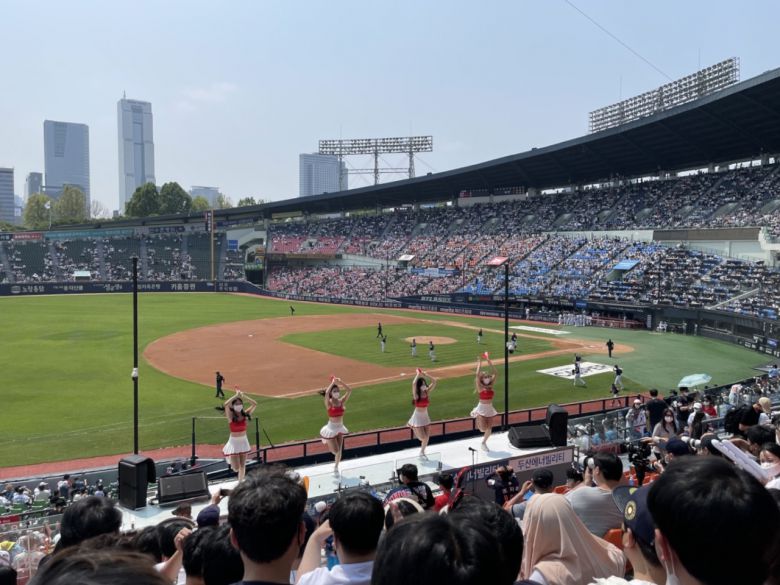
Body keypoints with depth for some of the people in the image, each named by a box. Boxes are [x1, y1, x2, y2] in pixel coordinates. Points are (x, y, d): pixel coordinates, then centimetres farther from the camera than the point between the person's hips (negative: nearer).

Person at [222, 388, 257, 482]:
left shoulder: (245, 414, -2)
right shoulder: (231, 416, -12)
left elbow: (255, 404, -9)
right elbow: (226, 404, -30)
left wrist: (243, 396, -15)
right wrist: (236, 395, -26)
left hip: (244, 441, 3)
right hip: (234, 442, -3)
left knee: (242, 465, 10)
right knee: (236, 468, -1)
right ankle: (231, 460, 32)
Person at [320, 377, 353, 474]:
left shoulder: (342, 401, -3)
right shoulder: (329, 403, -14)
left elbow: (349, 390, -12)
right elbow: (326, 393, -34)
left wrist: (341, 382, -19)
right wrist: (333, 383, -27)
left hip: (340, 427, 4)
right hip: (331, 428, -4)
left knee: (340, 450, 9)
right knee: (335, 450, -2)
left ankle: (336, 467, 29)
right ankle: (327, 442, 29)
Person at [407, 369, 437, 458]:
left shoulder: (427, 392, -3)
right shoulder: (416, 395, -16)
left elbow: (434, 382, -7)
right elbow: (414, 383, -34)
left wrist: (425, 375, -13)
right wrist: (418, 374, -24)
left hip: (425, 416, 5)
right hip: (418, 416, -5)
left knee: (427, 437, 6)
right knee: (423, 437, -6)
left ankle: (422, 452, 28)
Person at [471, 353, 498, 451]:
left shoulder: (491, 386, 3)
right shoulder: (480, 387, -8)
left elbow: (494, 373, -1)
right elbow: (477, 375, -21)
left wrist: (488, 361, -5)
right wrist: (479, 362, -16)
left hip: (490, 408, 4)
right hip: (482, 408, -4)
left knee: (489, 429, 3)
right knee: (483, 429, -12)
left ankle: (484, 443, 27)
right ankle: (477, 419, 21)